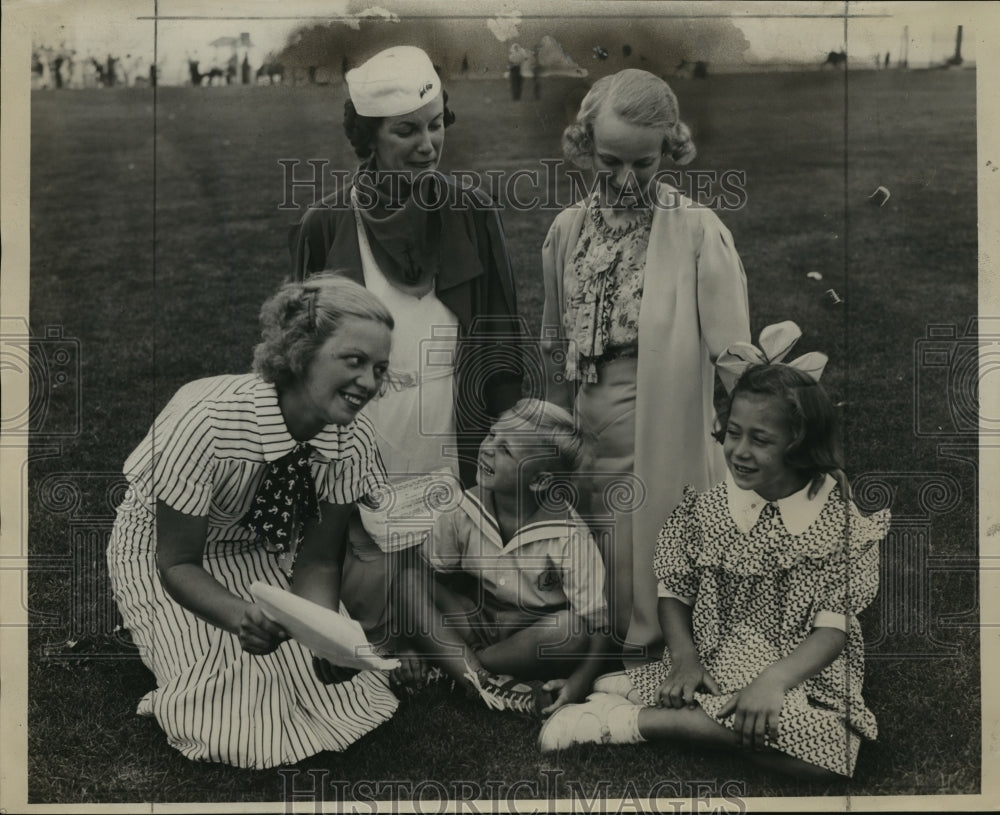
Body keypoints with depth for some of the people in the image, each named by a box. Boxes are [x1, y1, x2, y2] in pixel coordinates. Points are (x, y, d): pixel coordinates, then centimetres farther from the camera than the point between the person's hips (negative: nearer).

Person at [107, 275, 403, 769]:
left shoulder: (353, 438, -21)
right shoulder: (205, 421, -35)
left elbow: (317, 560, -12)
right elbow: (178, 562, -25)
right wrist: (242, 615, -45)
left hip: (264, 551, 4)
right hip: (162, 551, -4)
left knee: (347, 691, -10)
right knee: (237, 727, -18)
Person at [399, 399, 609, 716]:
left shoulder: (569, 536, -22)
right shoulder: (465, 510, -12)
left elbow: (595, 622, -21)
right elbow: (427, 573, -3)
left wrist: (580, 681, -36)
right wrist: (407, 639, -17)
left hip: (538, 639, -3)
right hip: (478, 624, 3)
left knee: (571, 628, -36)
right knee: (410, 580, -17)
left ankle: (450, 667, -18)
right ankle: (487, 684, -30)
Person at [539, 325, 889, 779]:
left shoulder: (843, 519, -8)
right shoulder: (706, 506, 0)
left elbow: (833, 629, -13)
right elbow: (674, 592, 5)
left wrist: (774, 679, -29)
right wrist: (683, 657, -14)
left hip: (803, 676, 1)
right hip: (714, 668, 0)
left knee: (824, 753, -31)